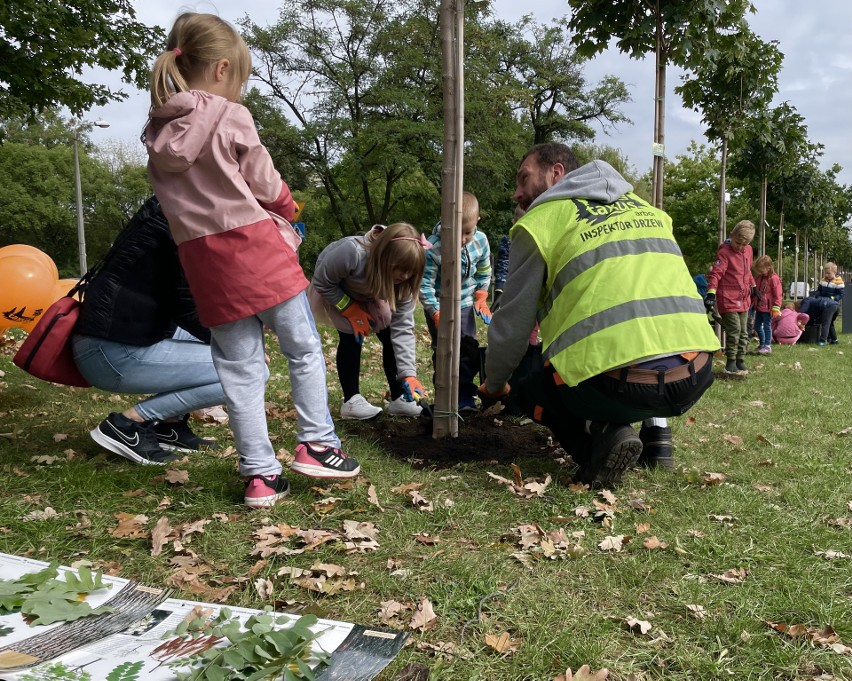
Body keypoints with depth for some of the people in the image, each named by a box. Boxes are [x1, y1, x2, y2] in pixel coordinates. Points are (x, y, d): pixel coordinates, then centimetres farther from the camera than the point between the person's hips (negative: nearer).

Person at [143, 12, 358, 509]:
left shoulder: (158, 135, 12)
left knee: (240, 369, 9)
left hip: (206, 264, 6)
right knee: (305, 350, 11)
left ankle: (260, 474, 13)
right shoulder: (230, 118, -6)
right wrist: (286, 208, 18)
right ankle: (315, 444, 13)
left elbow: (184, 202, 12)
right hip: (258, 249, -5)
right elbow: (268, 186, -4)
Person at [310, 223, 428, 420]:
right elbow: (322, 282, -27)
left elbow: (403, 327, -28)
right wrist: (351, 311, -29)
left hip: (369, 294, 4)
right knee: (351, 337, -20)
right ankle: (351, 401, -10)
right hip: (335, 291, -3)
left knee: (390, 335, -9)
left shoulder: (403, 279, -29)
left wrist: (408, 374, -34)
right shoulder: (351, 252, -45)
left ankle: (398, 399, 1)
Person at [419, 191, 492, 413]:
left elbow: (483, 273, 6)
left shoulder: (481, 241, -13)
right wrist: (437, 315, -26)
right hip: (439, 305, -4)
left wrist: (481, 299, 0)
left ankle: (465, 394, 16)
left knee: (469, 348, 5)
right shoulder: (433, 248, -28)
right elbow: (424, 284, -24)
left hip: (465, 303, 4)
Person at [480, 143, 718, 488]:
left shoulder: (540, 220, 6)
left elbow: (511, 327, 9)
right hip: (695, 376, 7)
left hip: (620, 385, -6)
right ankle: (654, 425, 22)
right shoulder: (644, 207, 23)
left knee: (525, 375, 22)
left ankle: (602, 439, 0)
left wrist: (495, 385, 28)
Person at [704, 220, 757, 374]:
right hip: (728, 300, -7)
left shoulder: (748, 250, 9)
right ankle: (731, 362, 2)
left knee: (743, 332, 11)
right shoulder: (724, 252, -14)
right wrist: (711, 293, -30)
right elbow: (715, 274, -20)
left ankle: (740, 361, 19)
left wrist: (753, 286, 26)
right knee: (734, 330, -9)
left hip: (744, 300, 7)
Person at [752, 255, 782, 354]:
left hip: (768, 308, -8)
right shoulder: (759, 278, 10)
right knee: (757, 325, 15)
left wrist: (776, 308, -19)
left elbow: (777, 295, -16)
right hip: (759, 307, 9)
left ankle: (767, 345, 5)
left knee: (767, 325, -3)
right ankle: (762, 344, 29)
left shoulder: (774, 279, -14)